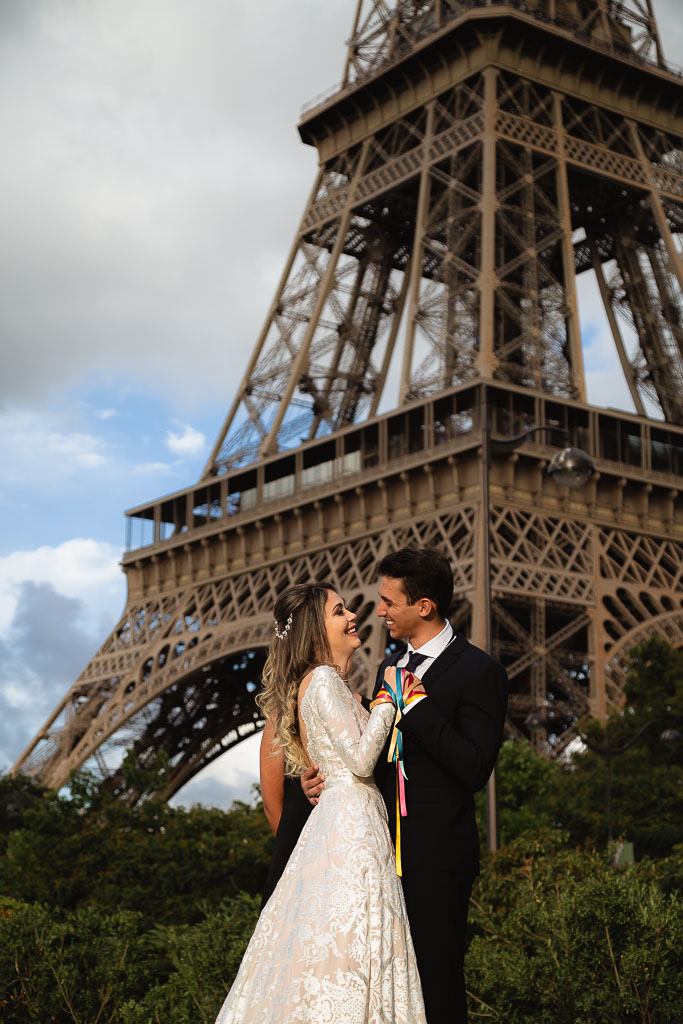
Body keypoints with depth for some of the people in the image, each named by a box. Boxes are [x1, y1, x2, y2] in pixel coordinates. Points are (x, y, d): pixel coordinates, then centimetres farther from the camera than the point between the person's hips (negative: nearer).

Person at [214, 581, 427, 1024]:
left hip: (340, 820, 10)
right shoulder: (324, 680, -11)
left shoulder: (321, 682, 18)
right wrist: (387, 699, -8)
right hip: (352, 826, -10)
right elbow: (361, 759, -18)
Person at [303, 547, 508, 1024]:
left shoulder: (478, 671, -9)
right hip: (387, 851, 7)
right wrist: (322, 776, 0)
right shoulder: (391, 667, 15)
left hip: (436, 859, -7)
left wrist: (411, 703, -18)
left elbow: (475, 769, -19)